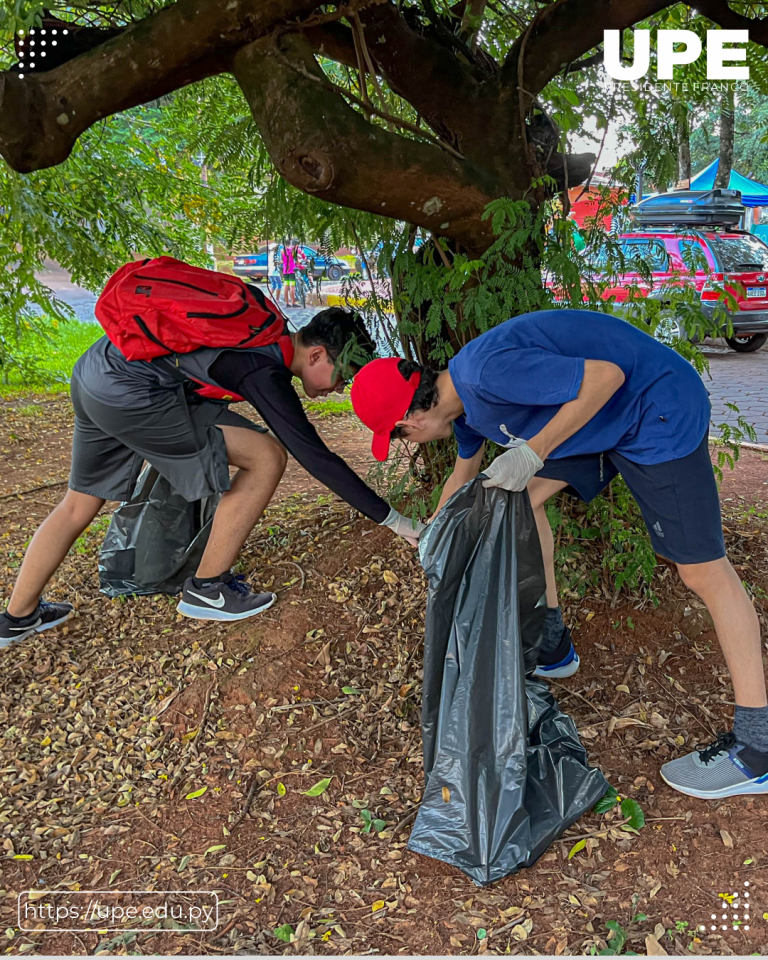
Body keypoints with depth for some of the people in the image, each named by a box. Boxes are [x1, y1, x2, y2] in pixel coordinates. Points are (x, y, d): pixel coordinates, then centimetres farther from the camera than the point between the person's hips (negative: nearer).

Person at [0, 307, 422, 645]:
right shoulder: (267, 373, -13)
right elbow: (317, 458, -14)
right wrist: (392, 519, -8)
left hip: (94, 369, 10)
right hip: (129, 391, -10)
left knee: (81, 502, 24)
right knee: (267, 457, -7)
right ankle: (206, 589, 6)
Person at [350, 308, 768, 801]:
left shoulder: (489, 372, -28)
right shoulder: (460, 398, 5)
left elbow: (606, 374, -28)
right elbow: (465, 472, 25)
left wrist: (533, 452, -28)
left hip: (659, 411, -10)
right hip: (603, 418, 10)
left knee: (704, 571, -8)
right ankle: (551, 647, 21)